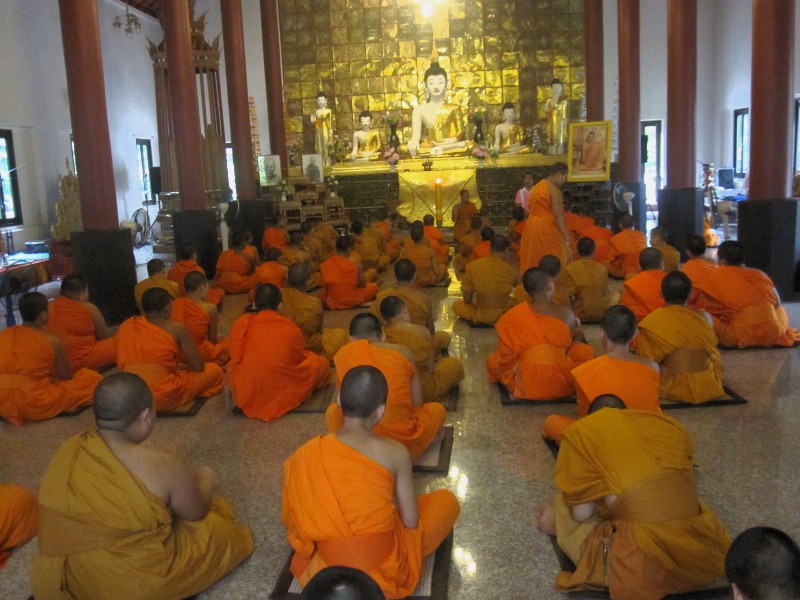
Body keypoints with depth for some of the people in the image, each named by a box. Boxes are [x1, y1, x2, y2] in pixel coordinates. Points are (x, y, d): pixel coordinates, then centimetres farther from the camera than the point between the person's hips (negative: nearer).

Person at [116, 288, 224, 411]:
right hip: (165, 397, -6)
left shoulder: (126, 326, 4)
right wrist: (182, 367, 19)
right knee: (214, 370, 14)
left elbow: (122, 363, 16)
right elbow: (199, 366, -4)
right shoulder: (177, 329, -9)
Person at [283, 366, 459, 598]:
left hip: (327, 569, 3)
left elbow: (296, 516, 0)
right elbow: (411, 522, -11)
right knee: (446, 500, 17)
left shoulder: (306, 453, -13)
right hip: (386, 570, -3)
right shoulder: (394, 452, -21)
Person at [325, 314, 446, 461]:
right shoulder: (403, 352, 5)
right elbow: (417, 404, 10)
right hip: (403, 446, 0)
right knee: (436, 409, 29)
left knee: (332, 410, 32)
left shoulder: (343, 354, 6)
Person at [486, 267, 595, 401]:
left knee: (491, 361, 22)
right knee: (585, 350, 27)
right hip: (562, 384, 3)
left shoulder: (513, 316, -13)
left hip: (526, 385, -3)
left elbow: (504, 356, -5)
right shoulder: (566, 313, -10)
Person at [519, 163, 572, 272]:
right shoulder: (554, 190, -13)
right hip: (547, 228, -8)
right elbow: (559, 216, -18)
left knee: (534, 260, 12)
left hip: (532, 226, 8)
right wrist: (567, 238, -19)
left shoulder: (537, 186, 13)